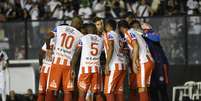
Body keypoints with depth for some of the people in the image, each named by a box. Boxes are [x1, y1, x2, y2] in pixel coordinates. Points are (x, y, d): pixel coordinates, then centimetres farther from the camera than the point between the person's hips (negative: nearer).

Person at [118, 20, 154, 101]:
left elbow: (136, 46, -17)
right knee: (144, 88, 11)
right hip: (149, 61, 9)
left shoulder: (128, 33, -3)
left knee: (141, 88, -11)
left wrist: (134, 62, -18)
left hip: (143, 63, -9)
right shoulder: (136, 33, 24)